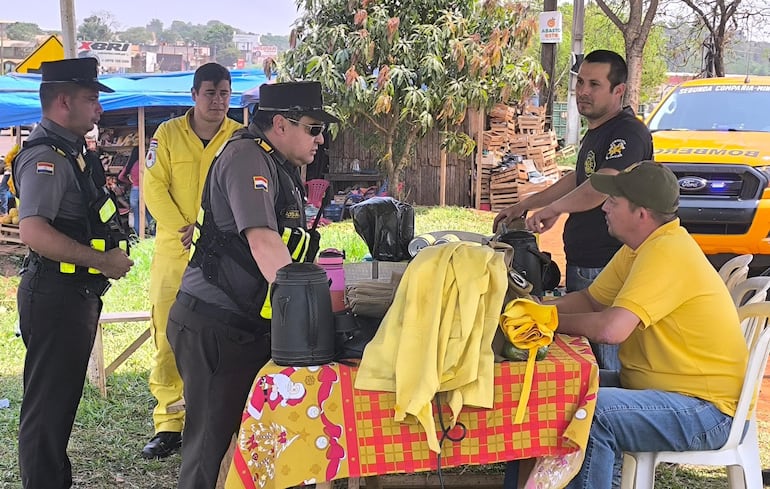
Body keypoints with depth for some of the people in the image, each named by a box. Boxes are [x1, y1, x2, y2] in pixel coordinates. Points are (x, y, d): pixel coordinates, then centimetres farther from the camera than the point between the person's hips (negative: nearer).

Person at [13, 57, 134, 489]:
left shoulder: (72, 151, 14)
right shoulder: (46, 156, -18)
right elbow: (34, 231, -30)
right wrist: (102, 260, -25)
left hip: (77, 294, 10)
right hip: (56, 296, -10)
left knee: (63, 398, 20)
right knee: (47, 404, -2)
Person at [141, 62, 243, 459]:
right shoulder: (168, 134, 5)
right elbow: (154, 187, 0)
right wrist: (182, 229, -11)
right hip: (174, 250, 0)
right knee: (167, 338, -2)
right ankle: (168, 424, 4)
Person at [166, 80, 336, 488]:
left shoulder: (280, 166, 15)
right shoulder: (248, 157, -16)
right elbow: (263, 241, -26)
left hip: (246, 323, 10)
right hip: (213, 327, -10)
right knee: (212, 438, -2)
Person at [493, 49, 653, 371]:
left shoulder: (629, 133, -15)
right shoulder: (595, 132, 19)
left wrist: (554, 208, -31)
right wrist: (525, 205, 34)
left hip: (606, 269, -10)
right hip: (580, 263, 10)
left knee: (608, 366, -7)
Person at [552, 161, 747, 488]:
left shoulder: (666, 252, -24)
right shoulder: (641, 247, 9)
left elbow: (611, 329, -32)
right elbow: (590, 300, 16)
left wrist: (553, 321, -15)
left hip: (705, 411, -10)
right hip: (655, 387, 10)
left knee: (593, 412, -29)